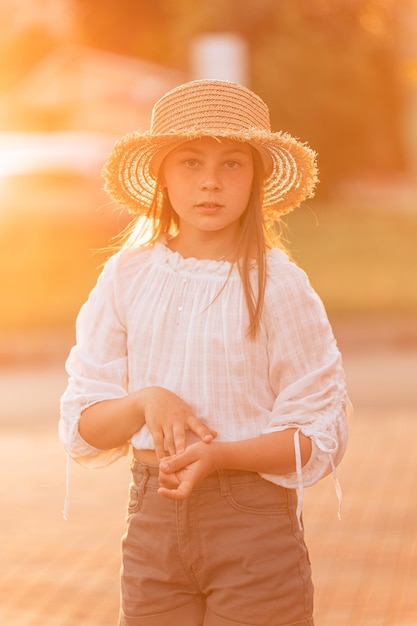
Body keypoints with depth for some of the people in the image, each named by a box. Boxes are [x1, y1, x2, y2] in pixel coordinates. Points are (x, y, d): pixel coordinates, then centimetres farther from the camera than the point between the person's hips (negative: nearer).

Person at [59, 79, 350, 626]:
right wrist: (144, 402, -18)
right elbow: (81, 426, 2)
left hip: (254, 519, -2)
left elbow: (321, 435, -6)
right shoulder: (127, 278, 1)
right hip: (152, 515, 3)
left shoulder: (278, 286, -7)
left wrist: (220, 455, -21)